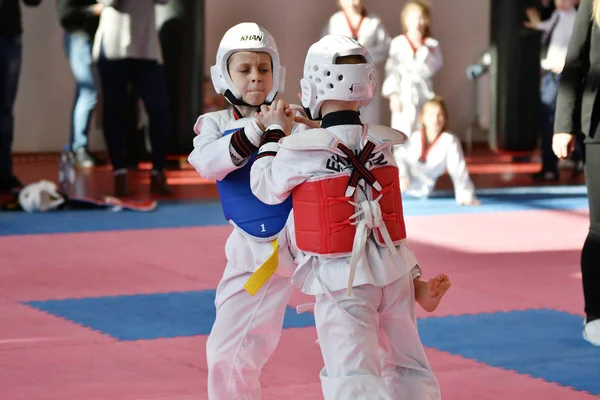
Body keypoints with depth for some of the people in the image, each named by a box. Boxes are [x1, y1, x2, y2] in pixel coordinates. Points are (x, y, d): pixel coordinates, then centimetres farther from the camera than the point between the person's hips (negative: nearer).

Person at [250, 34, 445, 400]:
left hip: (342, 279, -5)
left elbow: (265, 188, 2)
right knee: (407, 367, 20)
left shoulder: (301, 150, -16)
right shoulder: (383, 143, -2)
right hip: (394, 269, 5)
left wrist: (274, 135, 13)